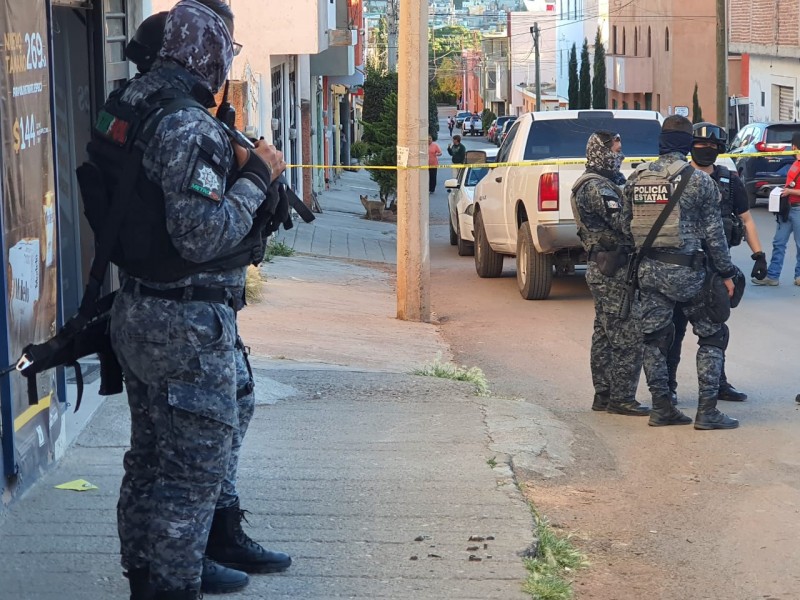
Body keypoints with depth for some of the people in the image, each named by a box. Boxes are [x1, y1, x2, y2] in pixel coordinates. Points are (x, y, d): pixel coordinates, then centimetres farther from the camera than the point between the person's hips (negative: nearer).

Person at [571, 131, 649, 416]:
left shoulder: (599, 184, 18)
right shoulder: (598, 187, -16)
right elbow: (624, 224, -23)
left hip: (603, 271, 11)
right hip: (614, 272, -11)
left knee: (605, 334, 13)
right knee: (627, 336, -9)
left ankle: (604, 395, 18)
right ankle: (621, 398, -7)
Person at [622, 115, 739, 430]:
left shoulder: (636, 179, 4)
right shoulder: (698, 180, -8)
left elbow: (626, 224, 9)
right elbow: (713, 232, -6)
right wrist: (726, 273, 3)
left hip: (648, 270, 4)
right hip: (685, 270, -4)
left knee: (654, 338, 13)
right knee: (712, 335, 6)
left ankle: (661, 408, 14)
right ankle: (707, 410, 1)